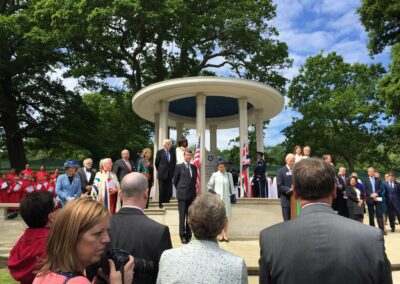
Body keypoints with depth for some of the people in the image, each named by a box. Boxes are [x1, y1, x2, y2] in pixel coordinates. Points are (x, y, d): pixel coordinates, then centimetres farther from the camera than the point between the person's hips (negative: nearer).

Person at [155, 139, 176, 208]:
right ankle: (160, 203, 9)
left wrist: (173, 171, 11)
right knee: (162, 189, 0)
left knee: (169, 190, 0)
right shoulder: (160, 152, 0)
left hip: (170, 174, 3)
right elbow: (157, 163, 7)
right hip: (162, 174, -3)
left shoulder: (173, 152, 8)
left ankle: (166, 201, 10)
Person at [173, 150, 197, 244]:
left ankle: (189, 235, 14)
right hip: (182, 195, -4)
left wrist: (192, 190, 14)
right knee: (182, 216, -2)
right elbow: (175, 181, 5)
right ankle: (182, 236, 5)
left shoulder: (194, 167, 12)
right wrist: (180, 190, 9)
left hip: (192, 195, 4)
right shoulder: (179, 167, 0)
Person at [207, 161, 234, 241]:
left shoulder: (229, 175, 6)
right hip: (217, 197, -1)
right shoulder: (214, 175, 2)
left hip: (226, 197, 1)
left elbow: (231, 186, 10)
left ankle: (225, 233, 10)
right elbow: (209, 185, 10)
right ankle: (220, 234, 4)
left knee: (226, 215, 3)